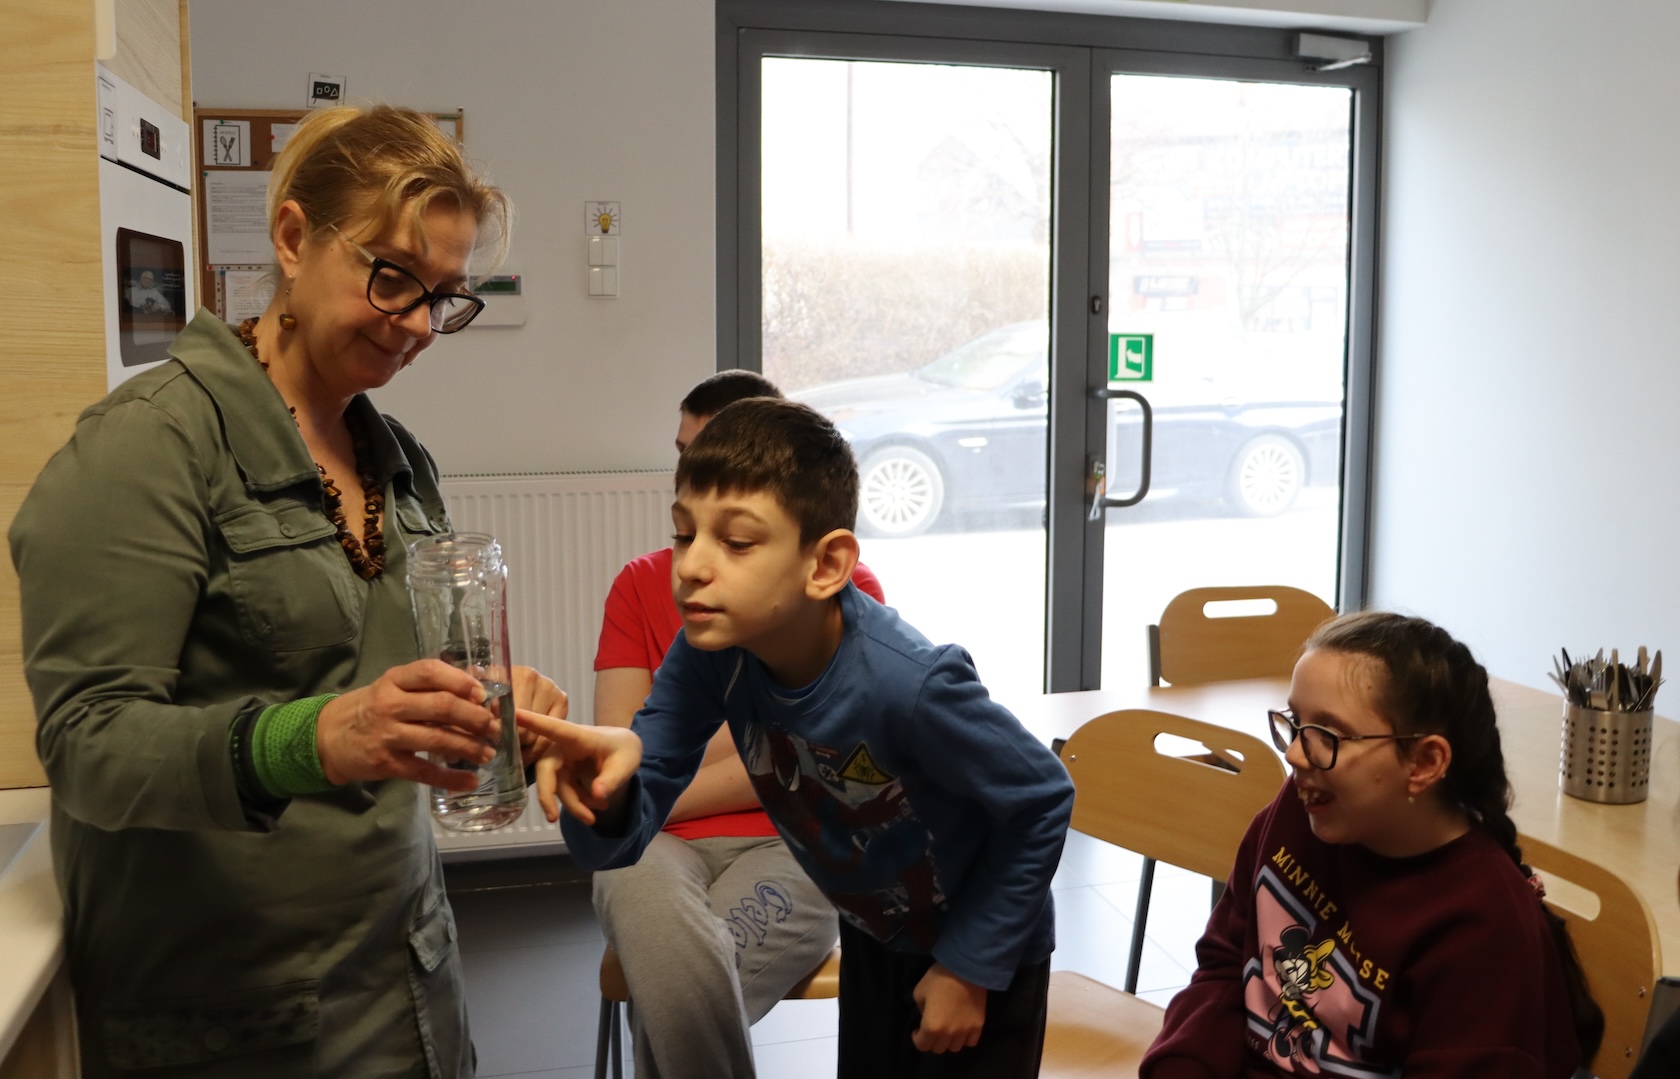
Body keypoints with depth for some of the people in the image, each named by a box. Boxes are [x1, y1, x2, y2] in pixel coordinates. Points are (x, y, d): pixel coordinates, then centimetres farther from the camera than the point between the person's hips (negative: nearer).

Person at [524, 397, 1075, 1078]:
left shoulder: (906, 684, -37)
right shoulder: (709, 652, -22)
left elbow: (1043, 799, -22)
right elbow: (618, 842, -21)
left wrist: (970, 967, -15)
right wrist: (609, 790, -45)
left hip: (980, 945, -5)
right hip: (873, 937, 5)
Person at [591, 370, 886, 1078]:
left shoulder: (846, 589, 7)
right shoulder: (642, 583, 14)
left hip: (788, 844, -1)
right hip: (658, 847, 1)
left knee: (672, 1002, -32)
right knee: (682, 977, -35)